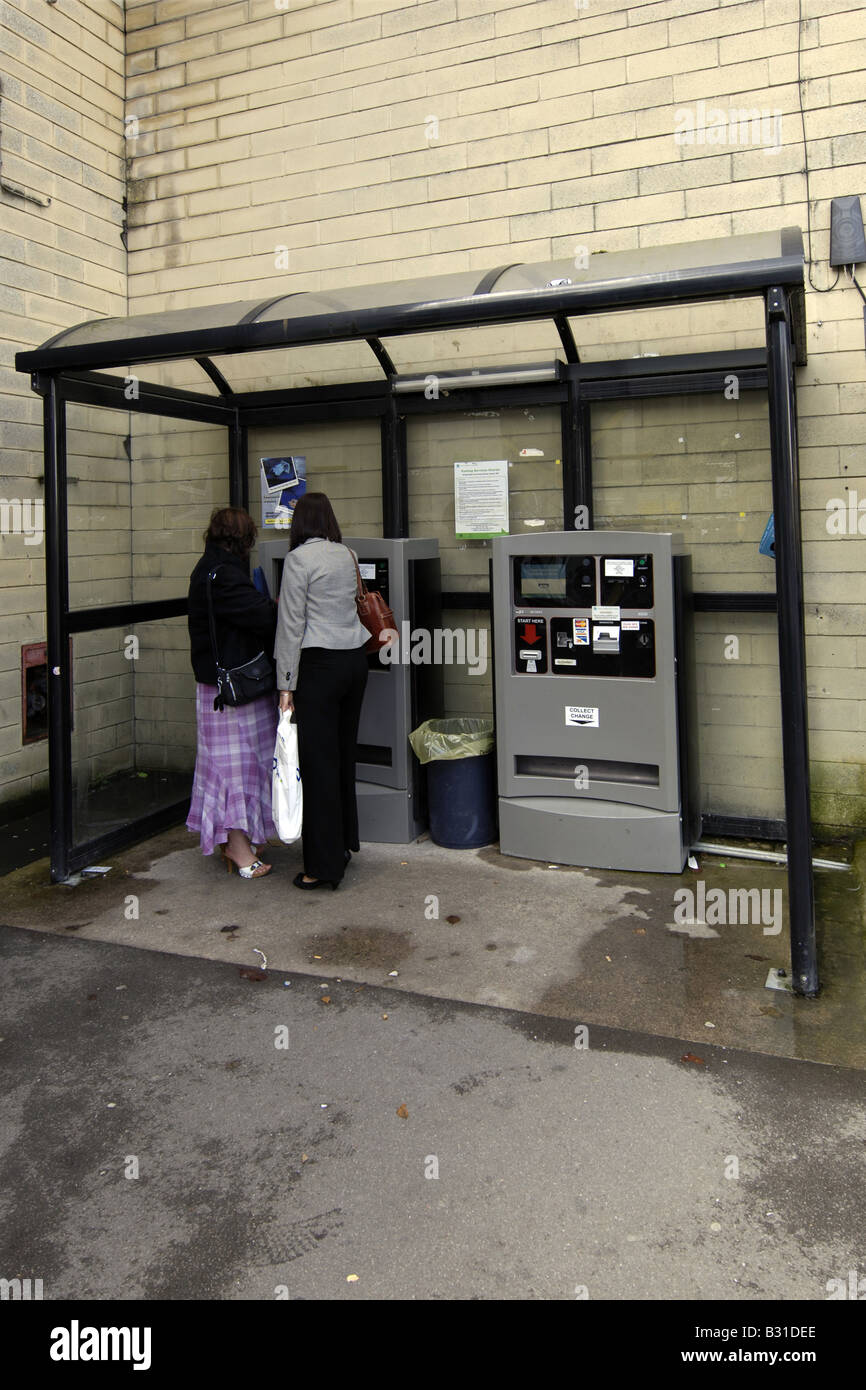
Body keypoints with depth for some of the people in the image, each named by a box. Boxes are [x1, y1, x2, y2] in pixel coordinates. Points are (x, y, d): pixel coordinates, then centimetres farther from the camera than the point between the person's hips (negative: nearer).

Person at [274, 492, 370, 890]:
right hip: (355, 659, 7)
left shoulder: (299, 558, -9)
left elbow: (292, 624, -12)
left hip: (320, 664, -7)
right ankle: (344, 844, 29)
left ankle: (324, 865, 3)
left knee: (319, 762, -2)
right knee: (344, 755, 17)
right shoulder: (348, 555, 10)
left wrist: (286, 684, -9)